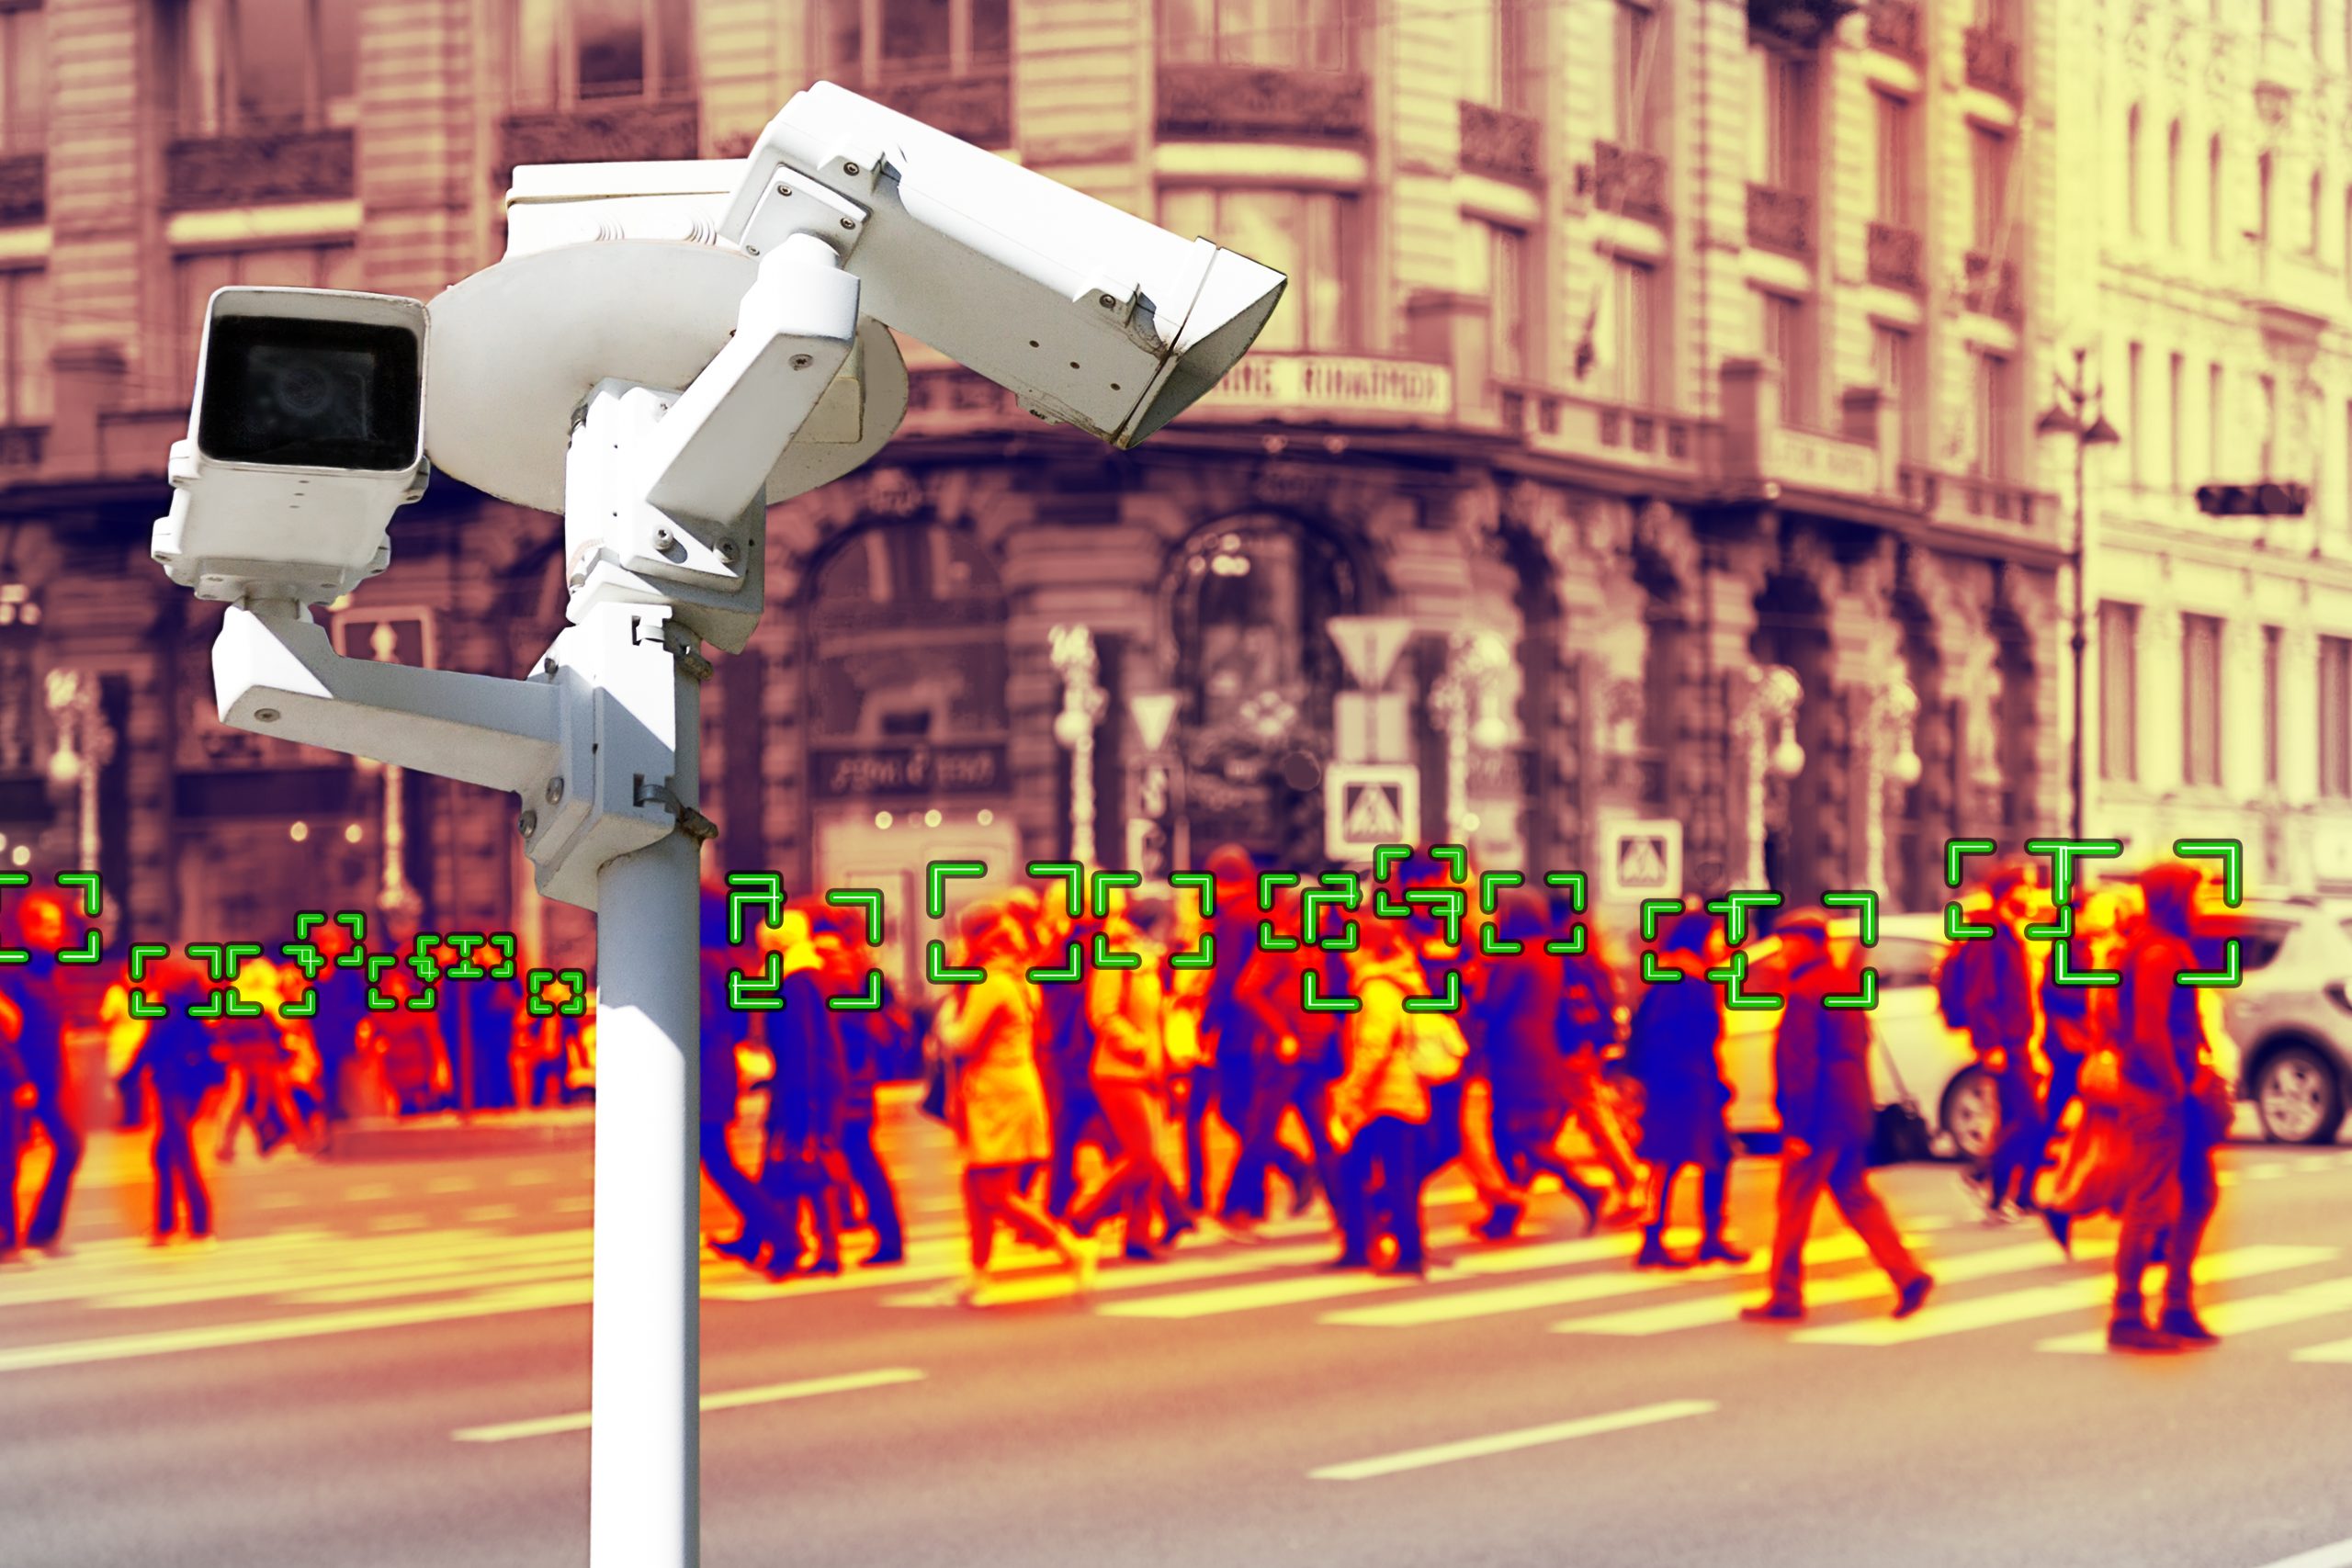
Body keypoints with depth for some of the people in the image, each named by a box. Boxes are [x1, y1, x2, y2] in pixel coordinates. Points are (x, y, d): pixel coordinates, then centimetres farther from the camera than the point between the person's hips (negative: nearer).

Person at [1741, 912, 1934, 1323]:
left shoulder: (1804, 994, -16)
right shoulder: (1845, 983, 14)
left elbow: (1800, 1065, -19)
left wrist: (1797, 1127, -18)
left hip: (1819, 1119, -9)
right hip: (1853, 1113, 9)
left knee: (1794, 1205, 0)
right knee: (1855, 1196, 14)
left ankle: (1786, 1298, 6)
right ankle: (1907, 1275, 4)